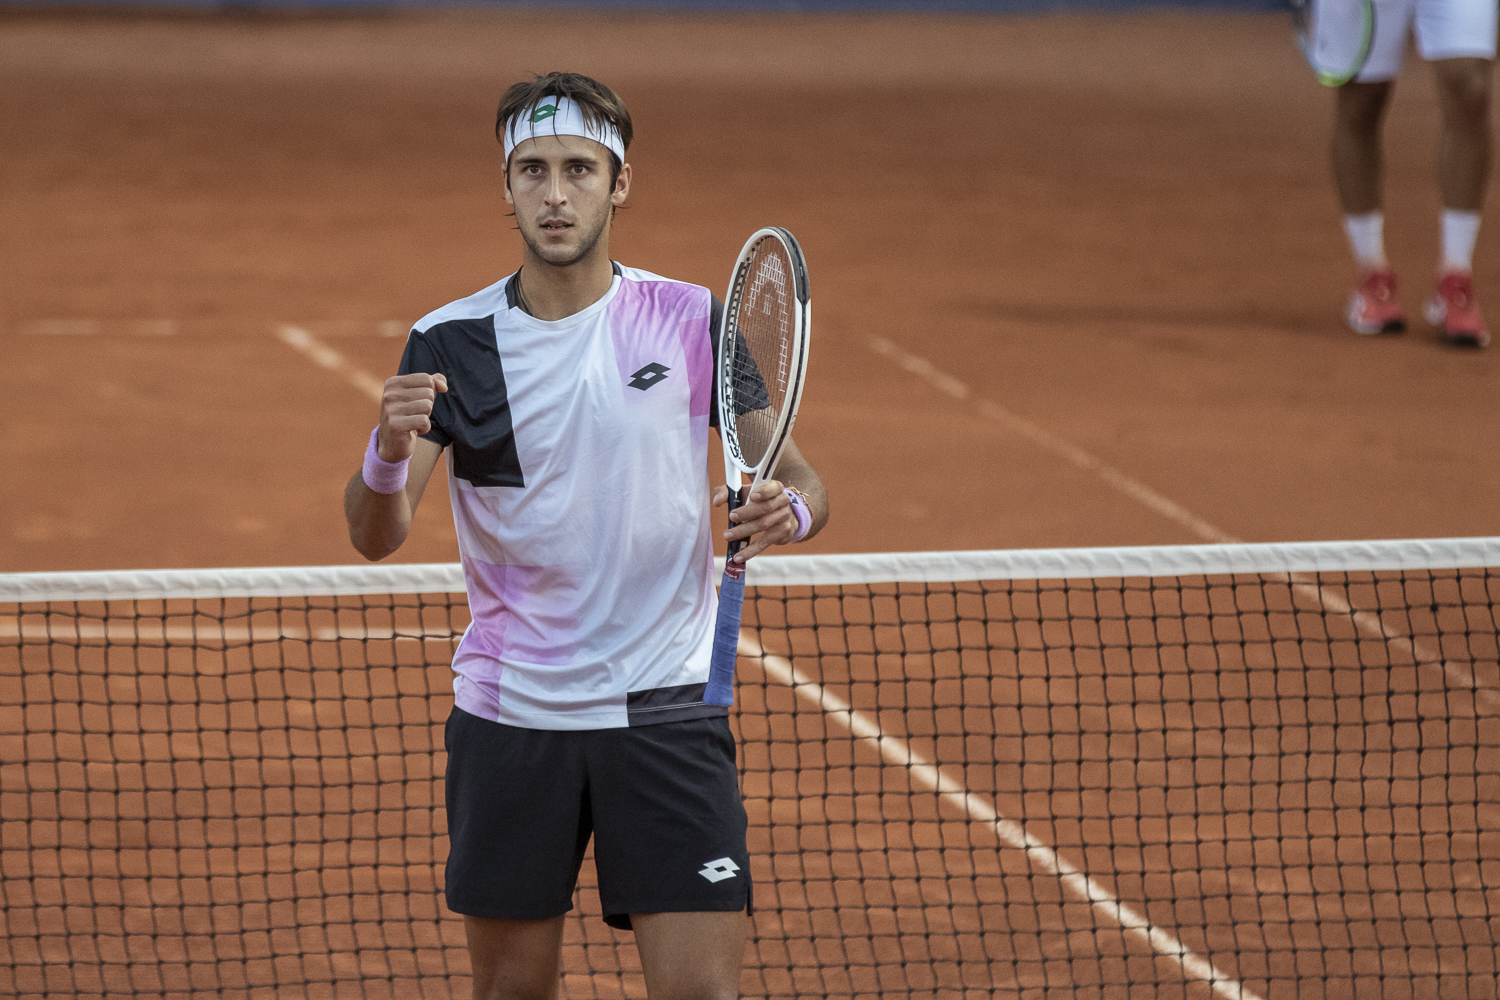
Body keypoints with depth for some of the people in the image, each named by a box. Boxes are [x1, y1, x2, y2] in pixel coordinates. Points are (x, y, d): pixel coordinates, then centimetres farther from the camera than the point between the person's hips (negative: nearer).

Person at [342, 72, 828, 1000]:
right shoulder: (451, 343, -2)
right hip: (510, 714, 1)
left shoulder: (694, 322, -1)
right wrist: (389, 454, -32)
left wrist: (788, 512, -21)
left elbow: (802, 481, 4)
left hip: (667, 709, -1)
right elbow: (376, 537, -9)